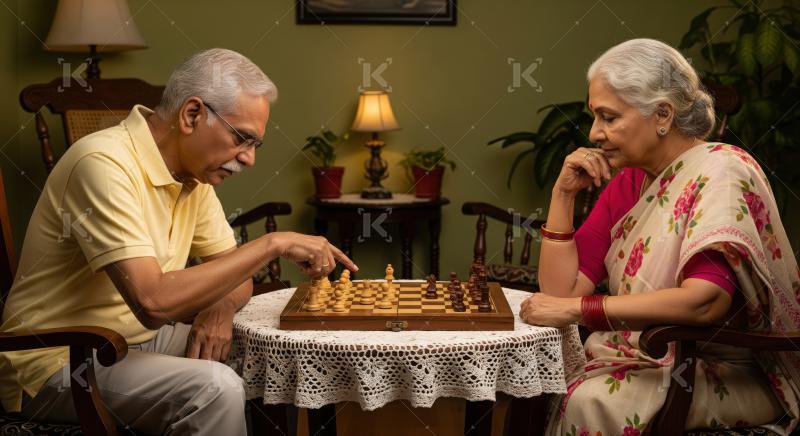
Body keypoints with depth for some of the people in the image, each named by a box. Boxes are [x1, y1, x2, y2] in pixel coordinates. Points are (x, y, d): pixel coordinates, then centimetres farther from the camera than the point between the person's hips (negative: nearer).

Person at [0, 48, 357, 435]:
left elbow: (233, 273, 10)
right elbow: (153, 301, -33)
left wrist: (220, 309, -14)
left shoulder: (194, 173, 3)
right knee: (216, 388, -28)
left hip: (142, 338, 8)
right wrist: (273, 243, -28)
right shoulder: (105, 165, -23)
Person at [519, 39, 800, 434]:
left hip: (729, 373, -6)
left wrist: (576, 309, -25)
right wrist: (563, 194, -6)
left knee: (590, 401, -28)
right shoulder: (625, 183, 6)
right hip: (653, 360, 6)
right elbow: (561, 290, 2)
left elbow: (705, 302, -30)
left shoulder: (722, 169, -15)